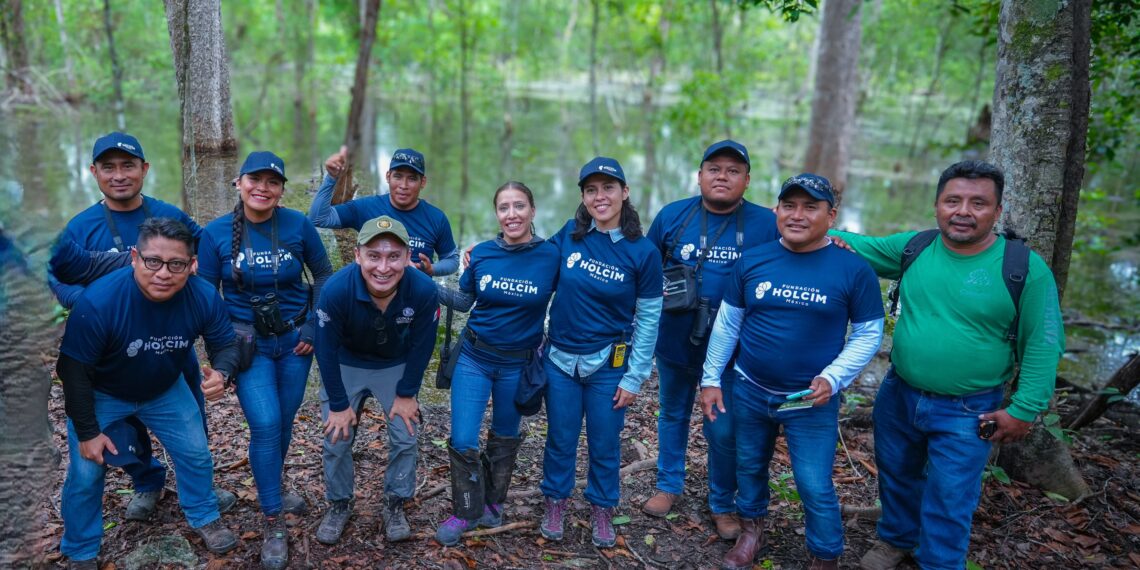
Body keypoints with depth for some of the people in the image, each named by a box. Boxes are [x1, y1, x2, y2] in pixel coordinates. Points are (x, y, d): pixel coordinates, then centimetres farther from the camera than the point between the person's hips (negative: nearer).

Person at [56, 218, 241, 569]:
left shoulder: (203, 297, -28)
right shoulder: (98, 301, -37)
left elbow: (226, 343, -12)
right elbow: (74, 370, -25)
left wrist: (220, 373, -37)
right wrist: (87, 432, -16)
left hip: (165, 389, 3)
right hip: (101, 395, -3)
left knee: (196, 455, 9)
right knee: (86, 474, 2)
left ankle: (204, 519, 37)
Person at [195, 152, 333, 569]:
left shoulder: (298, 225, -10)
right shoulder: (216, 233, -9)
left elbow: (323, 275, 3)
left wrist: (314, 326, -4)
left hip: (294, 338, 1)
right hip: (247, 342, -1)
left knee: (283, 423, 13)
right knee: (265, 426, -12)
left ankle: (271, 491, 41)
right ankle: (274, 525, 5)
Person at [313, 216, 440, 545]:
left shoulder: (424, 290, -34)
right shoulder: (336, 289, -36)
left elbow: (421, 346, -15)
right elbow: (327, 349, -20)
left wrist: (406, 394, -8)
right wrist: (339, 403, -13)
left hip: (397, 366, 1)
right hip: (345, 365, 0)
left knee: (405, 437, 2)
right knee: (336, 438, 3)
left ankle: (395, 505, 25)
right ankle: (339, 505, 27)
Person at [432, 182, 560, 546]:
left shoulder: (551, 256, -12)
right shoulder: (481, 253, -6)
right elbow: (463, 301, 6)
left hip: (518, 364, -1)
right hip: (474, 358, 1)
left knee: (504, 439, 17)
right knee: (463, 441, -2)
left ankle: (493, 503, 40)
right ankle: (466, 512, 21)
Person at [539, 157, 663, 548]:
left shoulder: (643, 252, -10)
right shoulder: (569, 235, -6)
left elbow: (649, 318, -6)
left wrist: (634, 377, -6)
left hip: (609, 364, -1)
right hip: (559, 358, 2)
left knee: (604, 443, 12)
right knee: (560, 440, 14)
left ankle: (602, 510, 34)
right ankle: (555, 505, 36)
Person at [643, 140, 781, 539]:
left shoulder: (766, 224, -9)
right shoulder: (671, 215, -3)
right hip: (675, 340, 3)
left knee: (723, 431, 5)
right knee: (673, 414, 19)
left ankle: (723, 503, 29)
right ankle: (669, 485, 41)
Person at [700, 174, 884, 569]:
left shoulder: (854, 269, -11)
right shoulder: (752, 260, -4)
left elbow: (868, 333, -5)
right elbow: (727, 324, 4)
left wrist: (833, 379, -18)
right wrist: (711, 378, 4)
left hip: (811, 402, -3)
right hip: (749, 391, 3)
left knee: (815, 489, 1)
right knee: (749, 468, 19)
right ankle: (751, 532, 44)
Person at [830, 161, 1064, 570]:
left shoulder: (1025, 268, -14)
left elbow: (1043, 345, -11)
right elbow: (860, 247, 7)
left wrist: (1024, 409, -13)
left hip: (967, 413, -4)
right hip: (898, 396, 4)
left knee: (948, 500, 7)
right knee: (896, 476, 23)